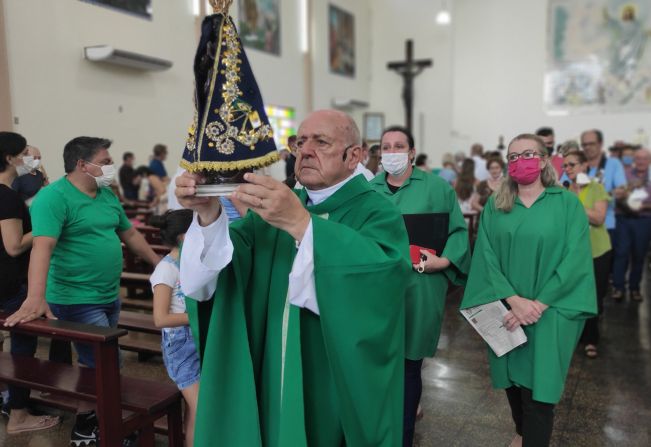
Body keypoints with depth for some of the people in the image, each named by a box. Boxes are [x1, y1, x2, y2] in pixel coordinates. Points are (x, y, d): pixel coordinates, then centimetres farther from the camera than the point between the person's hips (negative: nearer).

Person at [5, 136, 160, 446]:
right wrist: (36, 298, -38)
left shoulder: (107, 195, 10)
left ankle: (94, 416, 33)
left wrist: (159, 264, 22)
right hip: (79, 301, -8)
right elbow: (42, 247, -27)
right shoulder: (53, 197, -15)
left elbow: (130, 234, 21)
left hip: (110, 296, 8)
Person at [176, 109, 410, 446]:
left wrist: (300, 223, -40)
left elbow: (385, 276, -33)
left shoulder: (377, 213, -11)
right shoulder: (275, 205, 4)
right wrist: (209, 215, -27)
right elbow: (208, 275, -8)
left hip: (338, 389, -4)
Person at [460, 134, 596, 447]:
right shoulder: (494, 206, 3)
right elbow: (487, 256, -4)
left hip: (549, 313, -2)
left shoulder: (568, 204, -3)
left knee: (538, 388, -2)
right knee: (513, 378, 15)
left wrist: (538, 305, -16)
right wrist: (513, 300, -16)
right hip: (505, 310, 3)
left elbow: (575, 260, -9)